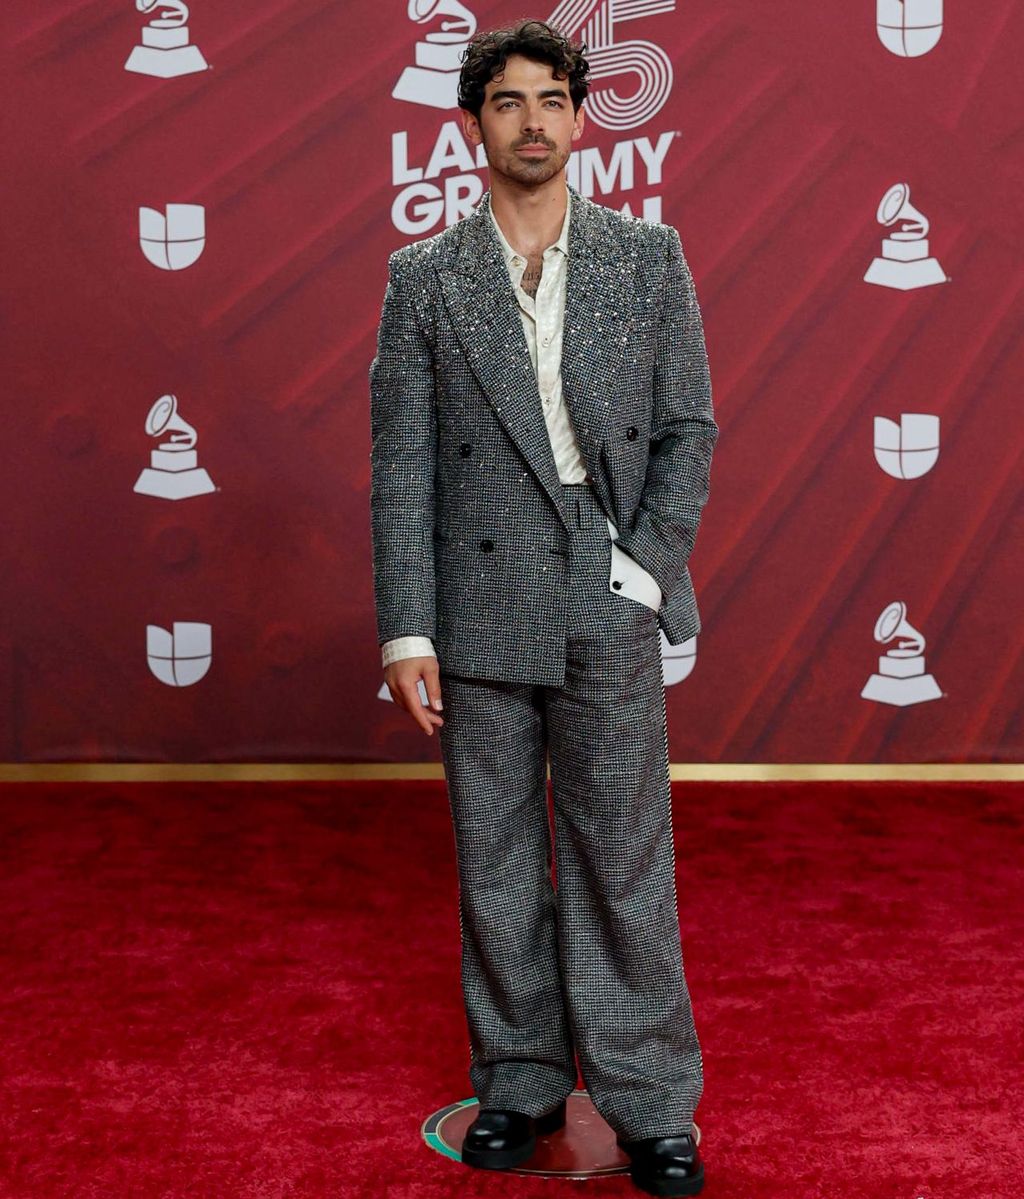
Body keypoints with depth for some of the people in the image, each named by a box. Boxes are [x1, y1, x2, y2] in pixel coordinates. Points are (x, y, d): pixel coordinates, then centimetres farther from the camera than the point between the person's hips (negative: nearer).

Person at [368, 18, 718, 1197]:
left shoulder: (648, 257, 6)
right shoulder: (424, 279, 5)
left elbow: (689, 429, 6)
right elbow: (400, 466, 1)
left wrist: (645, 567, -7)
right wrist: (406, 630, -5)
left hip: (607, 609, -1)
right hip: (479, 607, 1)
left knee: (622, 856, 2)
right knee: (496, 863, 10)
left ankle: (649, 1100, 15)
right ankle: (518, 1082, 25)